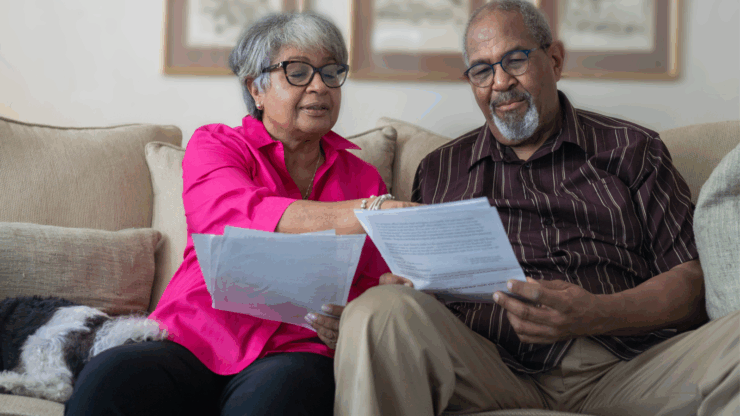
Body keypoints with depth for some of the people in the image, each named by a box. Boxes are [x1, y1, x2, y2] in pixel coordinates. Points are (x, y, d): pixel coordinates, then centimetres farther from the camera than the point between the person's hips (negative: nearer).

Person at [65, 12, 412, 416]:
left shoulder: (363, 178, 17)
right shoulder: (215, 145, 9)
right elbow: (241, 215, -15)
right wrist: (370, 213, -29)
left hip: (292, 352, 1)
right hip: (192, 344, 0)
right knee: (105, 381, -31)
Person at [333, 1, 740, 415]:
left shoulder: (632, 149, 18)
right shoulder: (439, 171, 24)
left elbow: (691, 279, 8)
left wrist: (599, 314, -13)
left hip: (628, 362, 0)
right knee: (380, 310, -31)